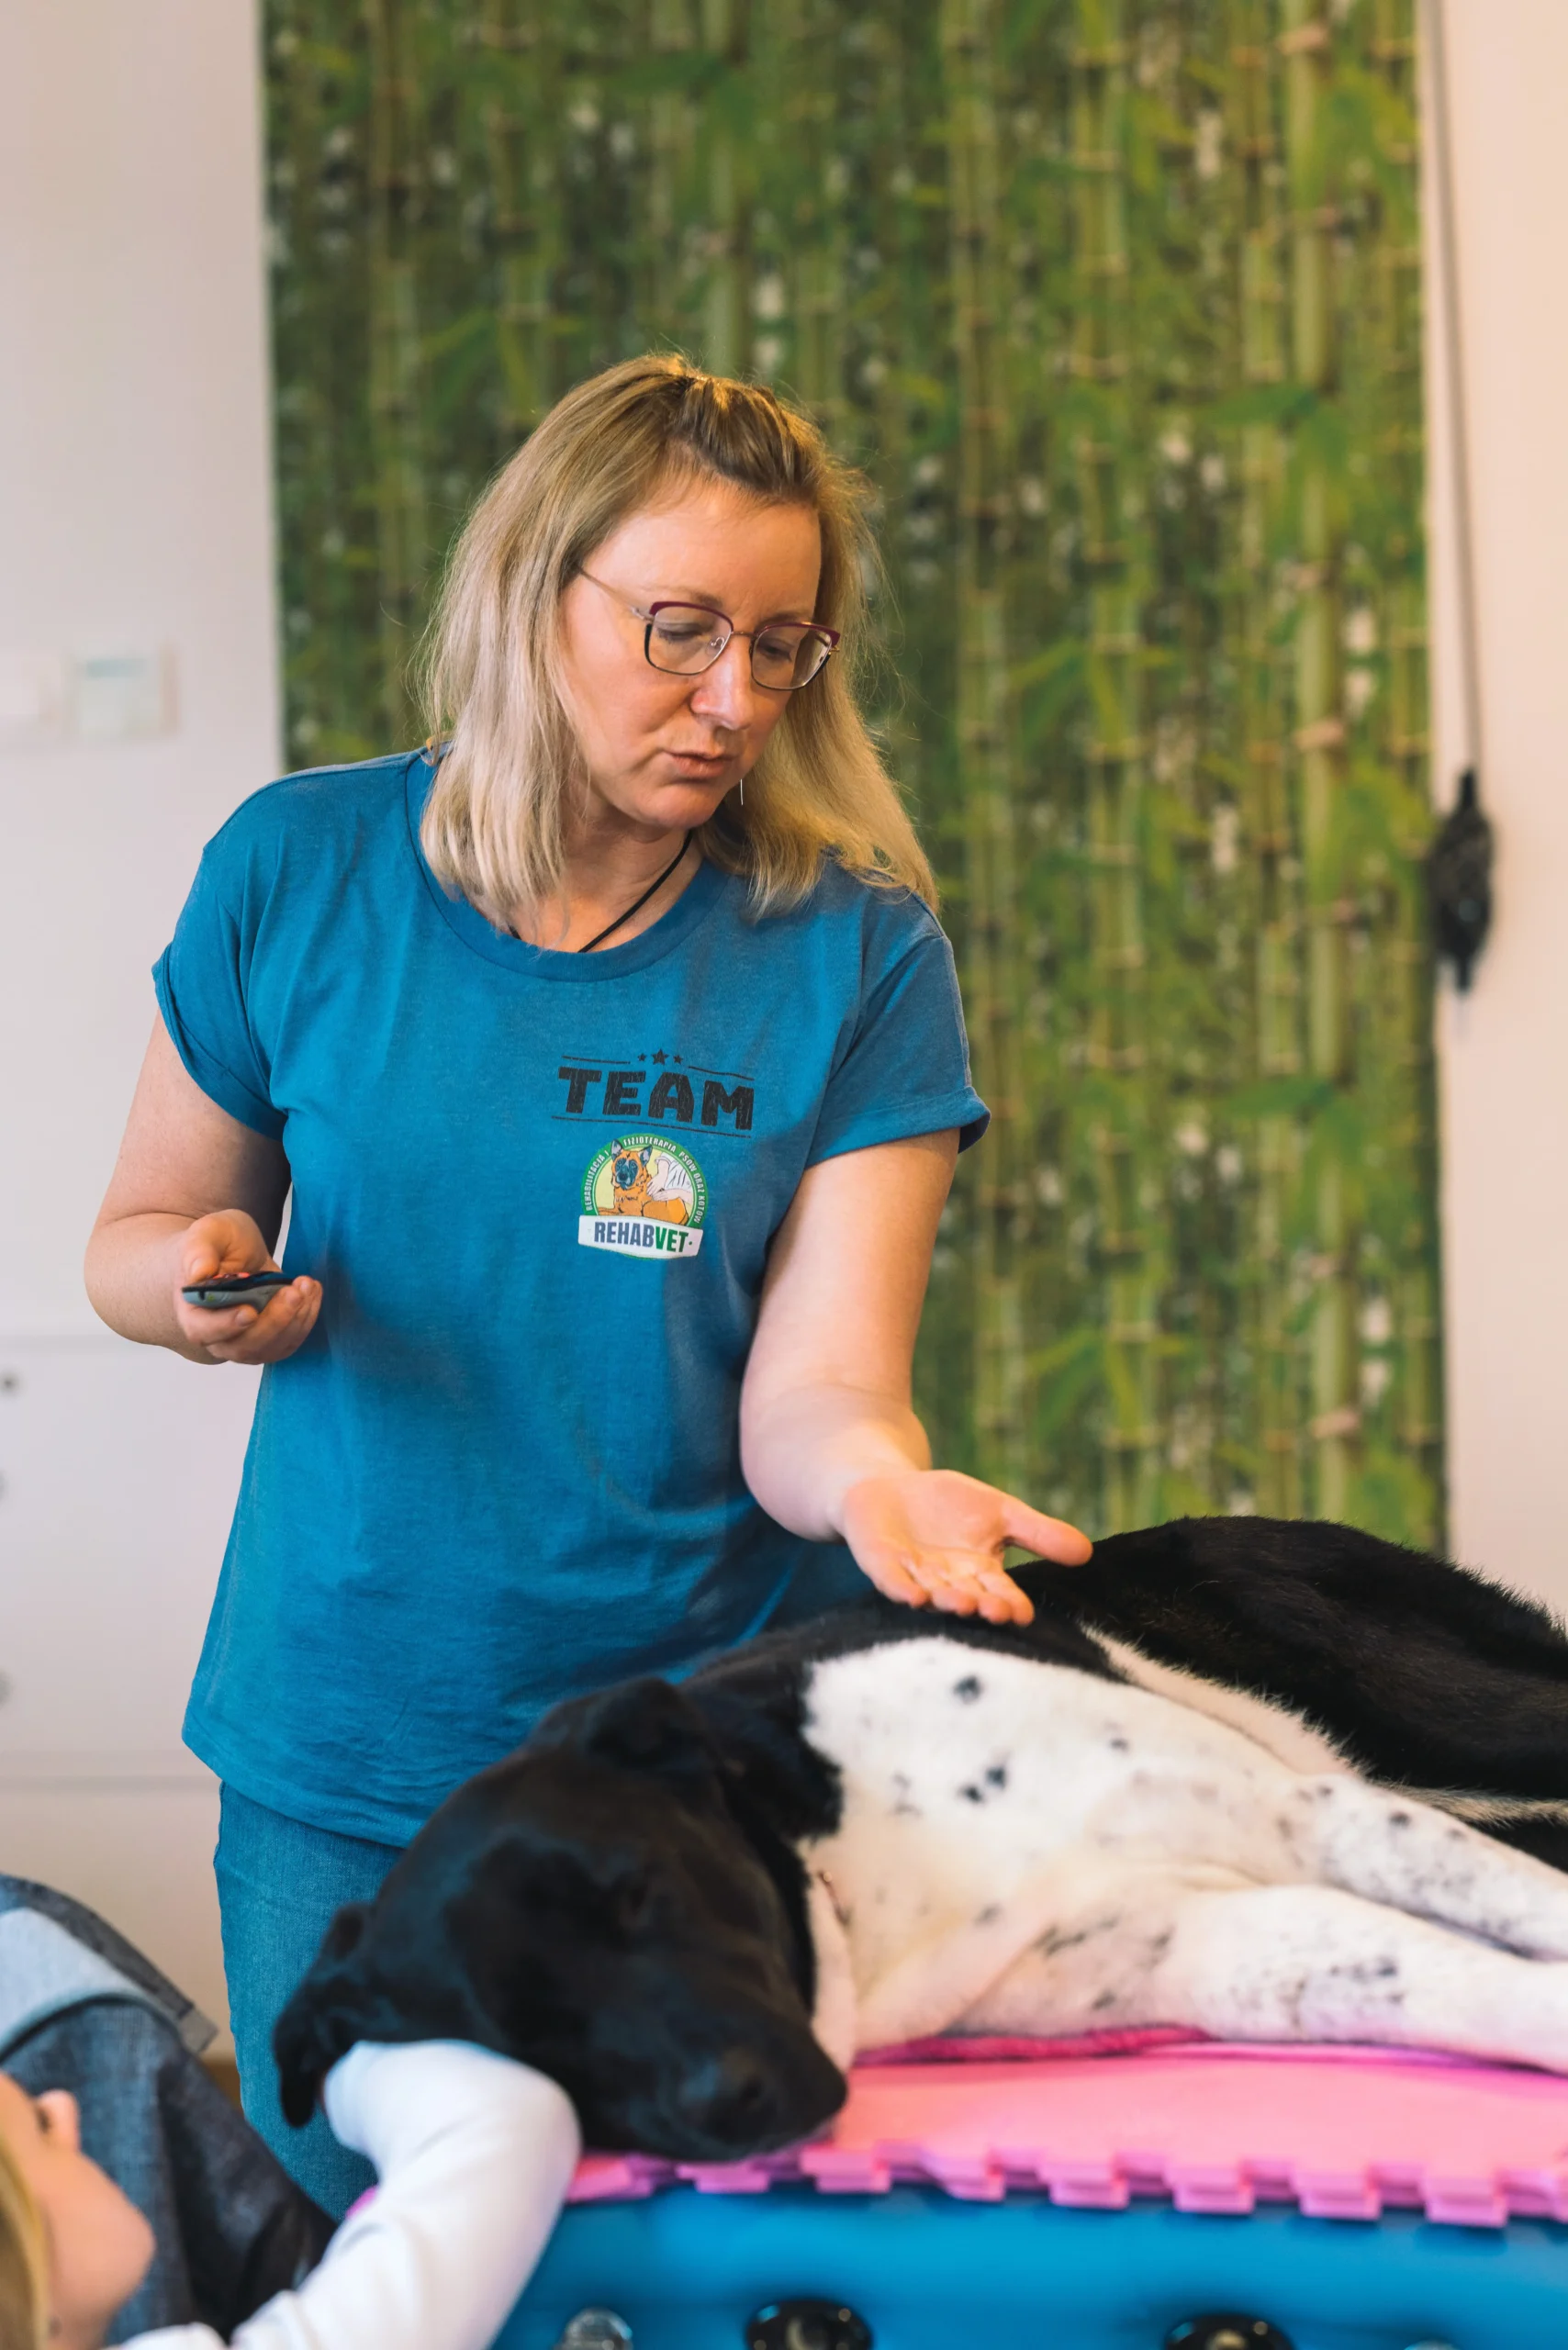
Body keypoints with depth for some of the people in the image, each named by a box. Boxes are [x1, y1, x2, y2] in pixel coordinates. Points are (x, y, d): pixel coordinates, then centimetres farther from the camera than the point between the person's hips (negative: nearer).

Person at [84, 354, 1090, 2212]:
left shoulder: (854, 946, -8)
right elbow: (134, 1238, 6)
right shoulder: (300, 872, -5)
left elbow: (810, 1392, -14)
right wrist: (203, 1282, -16)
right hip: (339, 1771, 1)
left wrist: (873, 1475, -36)